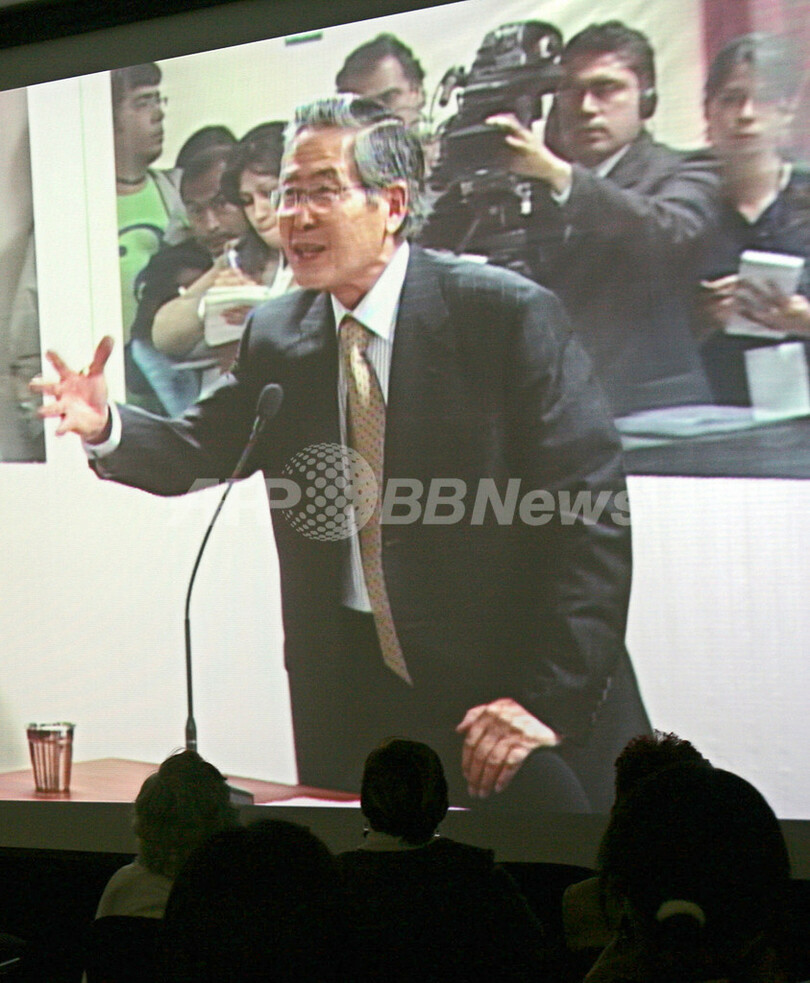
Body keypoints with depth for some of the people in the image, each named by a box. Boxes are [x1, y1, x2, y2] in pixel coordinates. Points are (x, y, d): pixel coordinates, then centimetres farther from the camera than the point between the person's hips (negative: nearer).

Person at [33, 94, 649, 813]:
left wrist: (548, 698, -17)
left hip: (502, 690, -4)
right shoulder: (276, 336, 6)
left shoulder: (510, 315, -11)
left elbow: (593, 515, -13)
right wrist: (106, 428, -16)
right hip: (351, 693, 4)